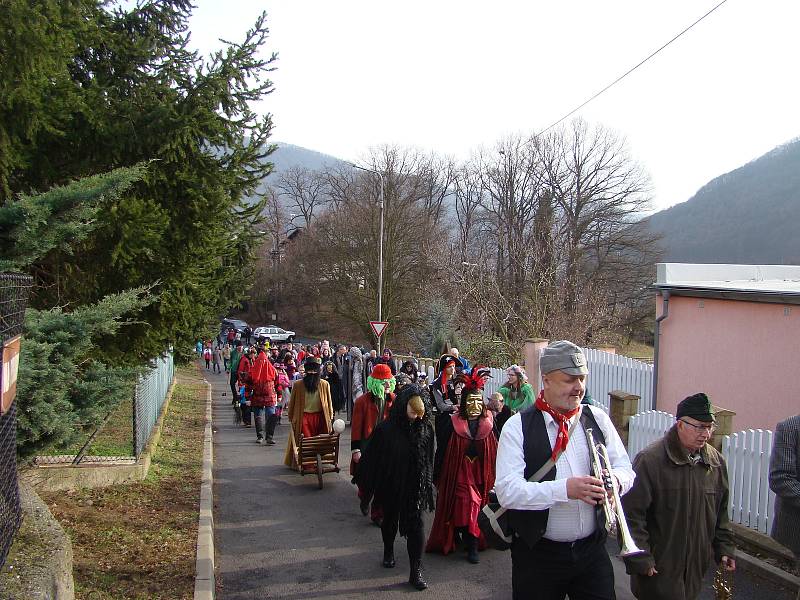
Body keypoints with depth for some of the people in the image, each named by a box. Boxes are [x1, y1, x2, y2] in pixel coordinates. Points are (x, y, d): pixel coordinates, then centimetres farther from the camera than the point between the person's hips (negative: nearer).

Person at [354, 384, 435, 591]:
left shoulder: (425, 428, -8)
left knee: (416, 525, -2)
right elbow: (371, 456, -11)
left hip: (416, 487, 1)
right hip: (390, 485, -1)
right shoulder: (386, 429, -17)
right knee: (390, 520, 21)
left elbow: (430, 458, 3)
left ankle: (416, 571, 6)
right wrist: (366, 483, -7)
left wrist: (428, 482, 6)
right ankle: (388, 551, 48)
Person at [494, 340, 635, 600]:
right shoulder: (517, 427, -9)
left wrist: (615, 479, -16)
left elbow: (625, 469, 8)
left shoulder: (597, 419, 3)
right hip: (539, 554, -3)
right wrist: (564, 489, -29)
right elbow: (507, 491, -18)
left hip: (592, 550, 3)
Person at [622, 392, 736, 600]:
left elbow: (720, 512, 17)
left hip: (696, 566, 6)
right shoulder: (650, 460, -16)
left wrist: (724, 548, 14)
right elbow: (632, 513, -16)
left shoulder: (717, 462, 5)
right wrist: (639, 559, -15)